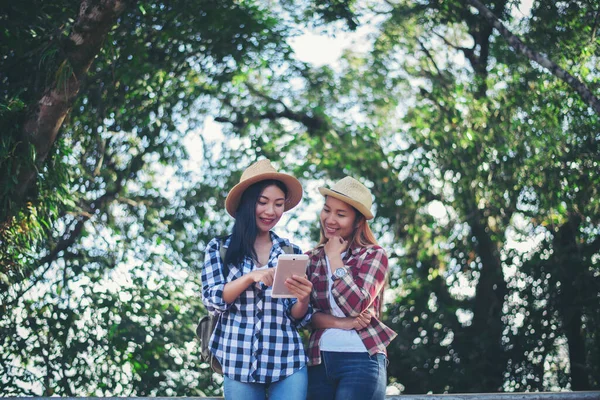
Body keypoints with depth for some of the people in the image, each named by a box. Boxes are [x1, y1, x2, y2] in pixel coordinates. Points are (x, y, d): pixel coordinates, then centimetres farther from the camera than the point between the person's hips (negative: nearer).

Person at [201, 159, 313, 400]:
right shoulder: (220, 249, 4)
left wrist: (303, 300, -14)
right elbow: (212, 301, -6)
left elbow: (298, 319, 8)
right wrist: (250, 277, -19)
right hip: (238, 363, -1)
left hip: (287, 363, 1)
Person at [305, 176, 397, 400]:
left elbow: (356, 305, -14)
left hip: (361, 360, -4)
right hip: (318, 360, 4)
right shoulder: (311, 259, 10)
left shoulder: (373, 255, -1)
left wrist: (334, 258, -8)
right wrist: (341, 323, -14)